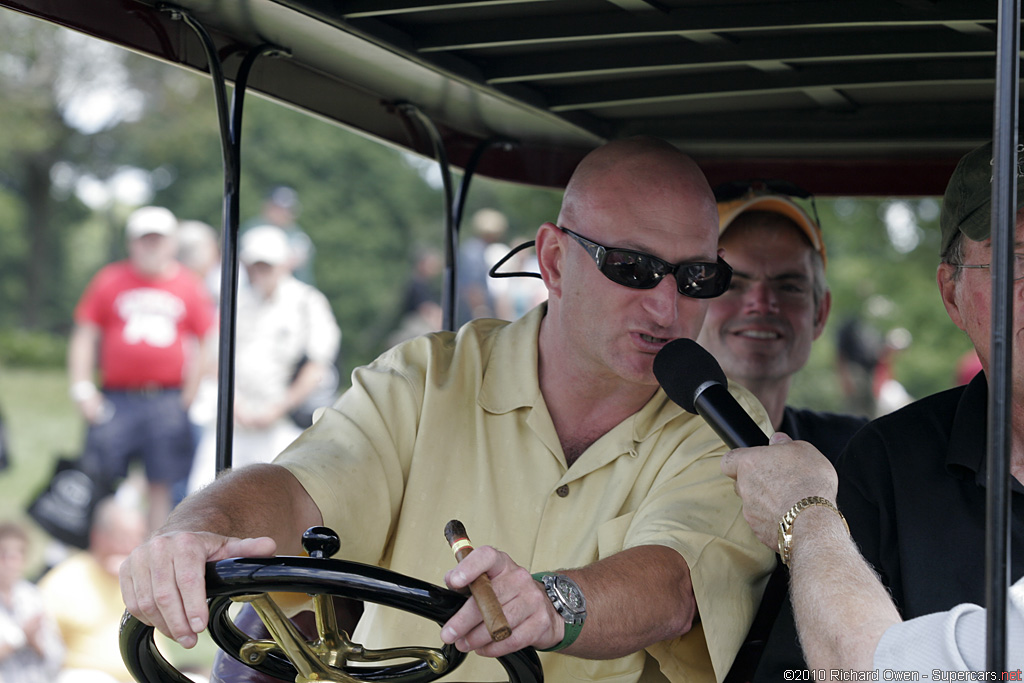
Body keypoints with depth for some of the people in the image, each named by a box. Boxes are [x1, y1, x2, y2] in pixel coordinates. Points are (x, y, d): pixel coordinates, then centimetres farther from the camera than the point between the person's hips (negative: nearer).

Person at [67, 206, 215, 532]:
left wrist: (192, 394, 3)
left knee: (162, 486, 1)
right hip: (116, 401, 0)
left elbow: (207, 345, 10)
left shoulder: (189, 286, 9)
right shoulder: (109, 281, 8)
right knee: (100, 483, -3)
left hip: (169, 403, 0)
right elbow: (84, 337, 9)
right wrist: (82, 390, 1)